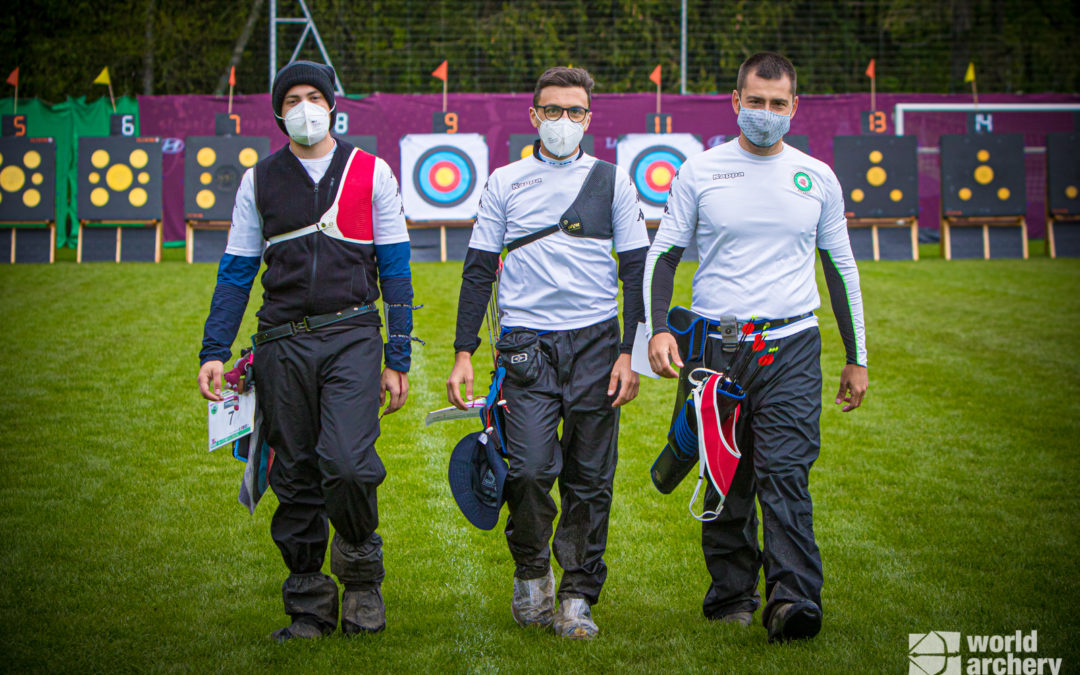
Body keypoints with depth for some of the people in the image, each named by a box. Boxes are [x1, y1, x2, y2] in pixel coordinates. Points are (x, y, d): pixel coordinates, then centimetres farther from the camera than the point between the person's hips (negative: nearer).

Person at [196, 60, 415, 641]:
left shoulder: (372, 173, 7)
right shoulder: (259, 181, 11)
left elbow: (396, 271, 7)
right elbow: (235, 272, 13)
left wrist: (398, 360, 3)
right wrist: (214, 352, 3)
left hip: (351, 337, -2)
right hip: (282, 343, 2)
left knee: (347, 463, -18)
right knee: (295, 478, 3)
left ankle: (361, 569, 8)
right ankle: (309, 607, 14)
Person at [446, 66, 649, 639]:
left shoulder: (613, 181, 8)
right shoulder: (504, 183, 9)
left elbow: (636, 270, 7)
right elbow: (479, 270, 10)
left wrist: (630, 353, -1)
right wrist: (463, 354, 4)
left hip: (595, 341, 1)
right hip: (526, 344, 0)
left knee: (590, 479, 1)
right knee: (530, 469, -12)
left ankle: (578, 595, 12)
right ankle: (531, 570, 13)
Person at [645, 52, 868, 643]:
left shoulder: (817, 178, 9)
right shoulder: (699, 172, 4)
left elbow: (841, 267, 16)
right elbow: (661, 254, 7)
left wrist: (856, 357, 15)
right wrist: (657, 329, -9)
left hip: (791, 345, 0)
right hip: (715, 344, 0)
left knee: (785, 473, -13)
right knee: (725, 479, 4)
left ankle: (792, 601, -20)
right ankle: (731, 593, 17)